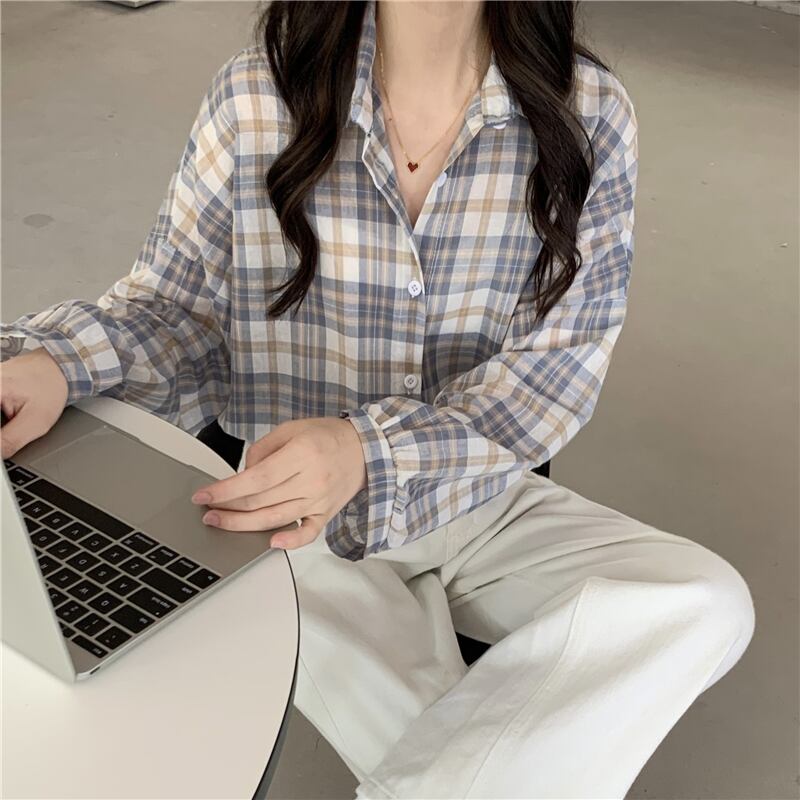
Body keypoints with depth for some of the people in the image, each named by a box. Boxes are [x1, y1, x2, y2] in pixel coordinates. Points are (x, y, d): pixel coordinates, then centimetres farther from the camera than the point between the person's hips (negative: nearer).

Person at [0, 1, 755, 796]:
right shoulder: (255, 98, -7)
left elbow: (557, 365, -12)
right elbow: (173, 305, -2)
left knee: (708, 605, -23)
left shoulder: (588, 114, -7)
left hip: (486, 502, 2)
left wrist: (369, 449, -30)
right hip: (297, 504, -1)